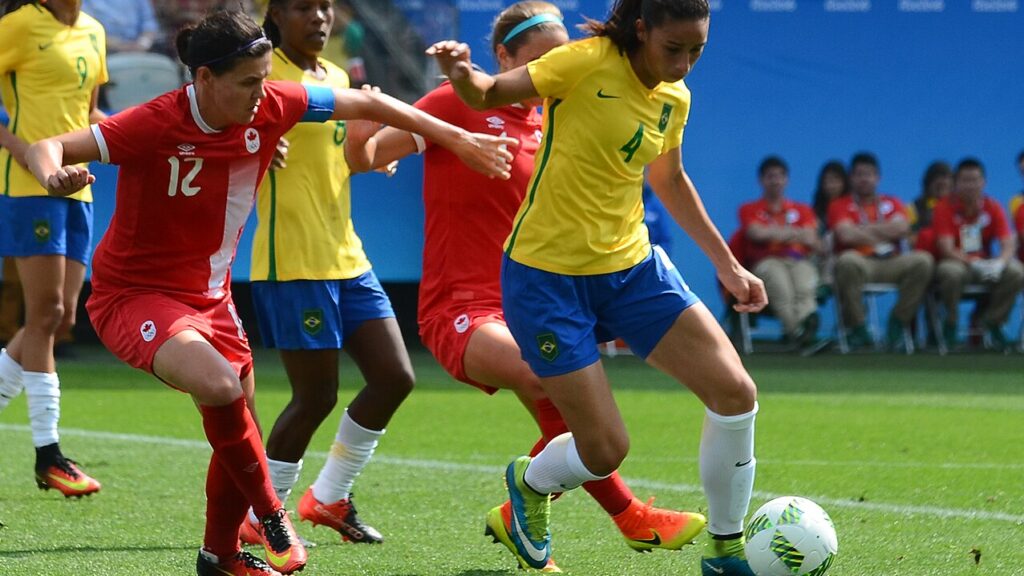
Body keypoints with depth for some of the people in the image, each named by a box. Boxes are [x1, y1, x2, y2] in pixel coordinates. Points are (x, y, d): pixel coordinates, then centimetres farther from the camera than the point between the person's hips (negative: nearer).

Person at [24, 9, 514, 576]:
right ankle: (271, 515, -8)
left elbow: (366, 103, 4)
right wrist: (56, 177, -51)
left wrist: (457, 137, 9)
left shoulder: (270, 107, -10)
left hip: (210, 294, 7)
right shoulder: (156, 125, -26)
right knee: (219, 385, -31)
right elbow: (48, 148, -28)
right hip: (134, 292, -7)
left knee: (239, 432, 12)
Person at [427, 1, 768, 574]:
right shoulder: (588, 63, -16)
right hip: (547, 275, -6)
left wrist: (727, 263, 24)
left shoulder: (675, 99, 3)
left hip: (633, 266, 6)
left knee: (736, 392, -8)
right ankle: (530, 481, 31)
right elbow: (489, 93, -9)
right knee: (606, 451, -7)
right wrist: (463, 74, -33)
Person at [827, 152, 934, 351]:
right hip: (860, 262, -3)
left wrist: (865, 230, -2)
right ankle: (856, 328, -24)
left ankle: (898, 324, -12)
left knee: (923, 260, -26)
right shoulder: (840, 206, 11)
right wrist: (884, 233, 1)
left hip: (890, 263, 3)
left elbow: (902, 228, -1)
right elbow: (846, 235, -8)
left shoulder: (892, 203, 20)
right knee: (847, 260, -39)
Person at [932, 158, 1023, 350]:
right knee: (952, 272, -39)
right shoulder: (945, 207, -8)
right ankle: (951, 325, -14)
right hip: (957, 262, -3)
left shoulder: (992, 208, 1)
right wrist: (973, 262, -33)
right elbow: (946, 248, -17)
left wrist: (1000, 262, -31)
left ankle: (990, 321, -6)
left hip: (986, 264, 3)